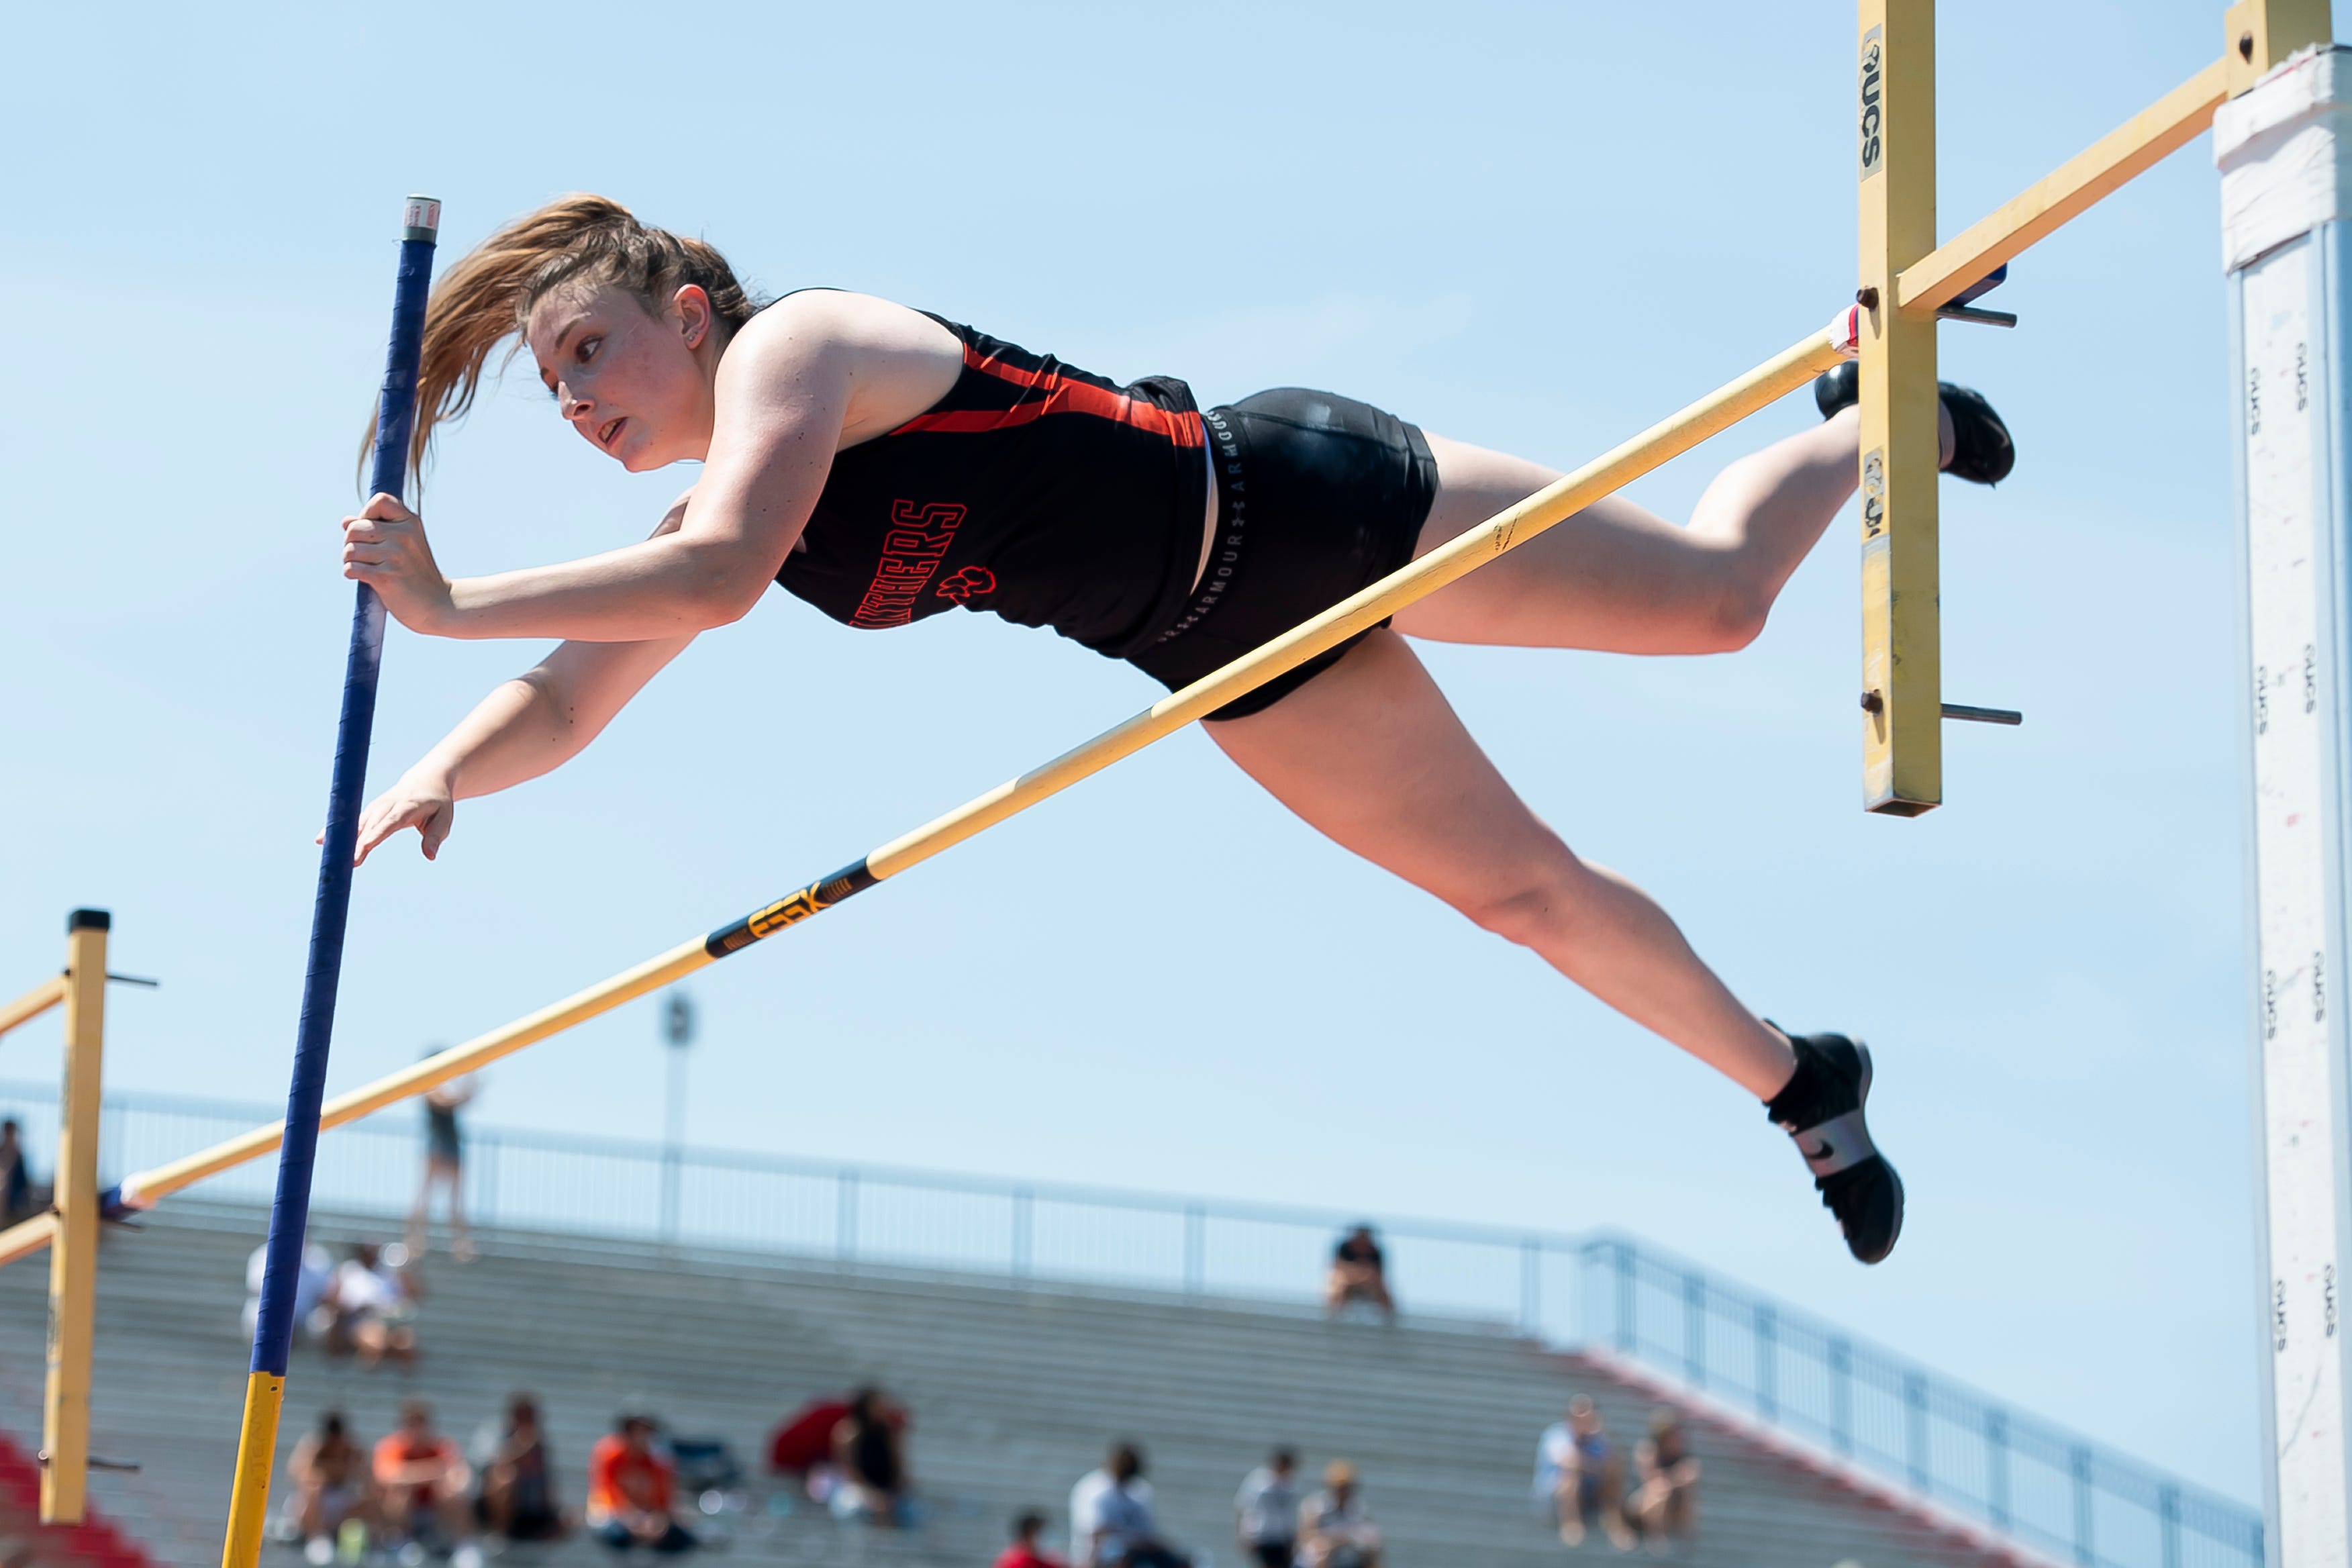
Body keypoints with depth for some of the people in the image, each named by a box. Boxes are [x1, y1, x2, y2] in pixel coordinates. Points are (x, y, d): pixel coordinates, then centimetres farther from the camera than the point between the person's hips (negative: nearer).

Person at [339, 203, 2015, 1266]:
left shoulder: (793, 348, -25)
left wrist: (454, 602, -39)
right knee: (1528, 891, 15)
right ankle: (1797, 1083, 32)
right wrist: (442, 770, -20)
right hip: (1238, 657, 7)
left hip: (1295, 499, -7)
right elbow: (562, 708, 1)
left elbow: (716, 581, -41)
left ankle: (1882, 404, 34)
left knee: (1721, 594, 4)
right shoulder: (704, 515, -2)